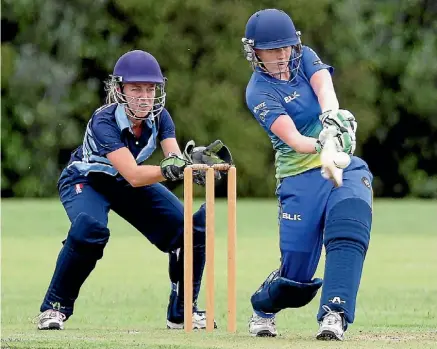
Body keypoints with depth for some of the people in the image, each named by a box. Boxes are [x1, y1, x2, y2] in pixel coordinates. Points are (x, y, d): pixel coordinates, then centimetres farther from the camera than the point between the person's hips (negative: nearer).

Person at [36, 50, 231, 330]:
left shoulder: (159, 117, -17)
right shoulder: (104, 122, -34)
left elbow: (175, 159, -28)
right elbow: (134, 176, -43)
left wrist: (194, 158, -52)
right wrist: (171, 169, -60)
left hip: (128, 184, 6)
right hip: (86, 181, -6)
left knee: (189, 228, -9)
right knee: (90, 229, -37)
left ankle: (182, 312, 9)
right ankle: (55, 307, -18)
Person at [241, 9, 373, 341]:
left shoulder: (305, 58, 6)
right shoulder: (259, 92, -7)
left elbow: (324, 87, -17)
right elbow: (292, 139, -23)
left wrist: (331, 115, -40)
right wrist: (321, 144, -45)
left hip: (343, 164, 3)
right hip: (300, 177, -3)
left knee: (348, 235, -25)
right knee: (297, 269, -1)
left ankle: (334, 314, -29)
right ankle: (263, 310, 31)